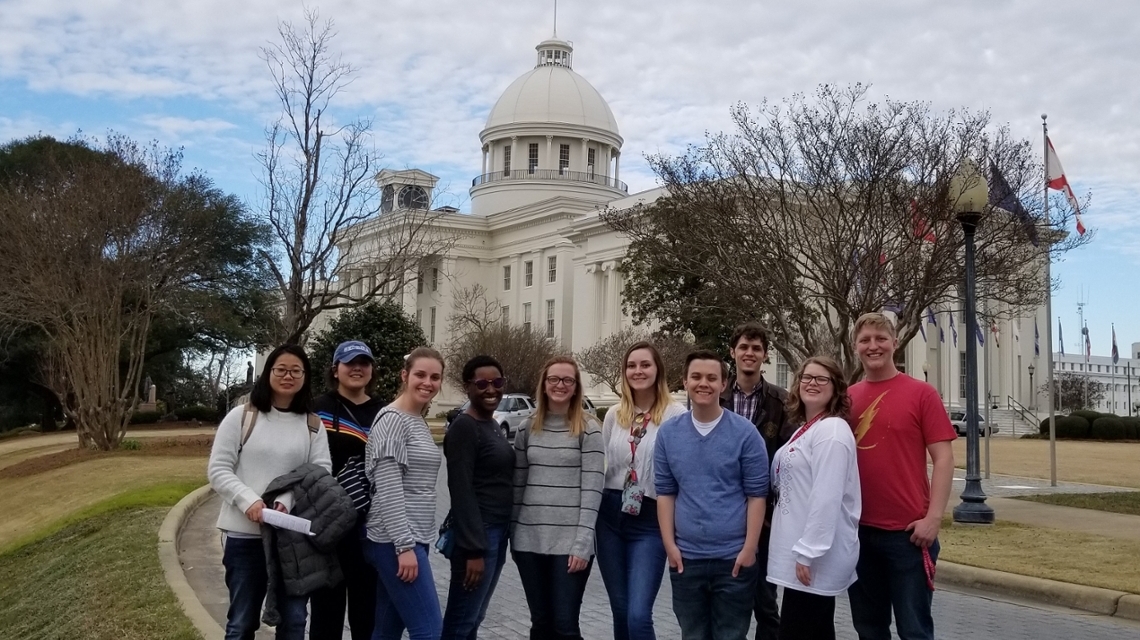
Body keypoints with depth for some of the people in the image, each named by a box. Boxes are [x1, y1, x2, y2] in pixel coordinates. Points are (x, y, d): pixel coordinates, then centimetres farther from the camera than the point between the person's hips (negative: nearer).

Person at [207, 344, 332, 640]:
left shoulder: (313, 425, 6)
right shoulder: (241, 416, -1)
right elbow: (218, 469, -4)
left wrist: (287, 501, -20)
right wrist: (249, 501, -20)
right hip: (244, 534, -2)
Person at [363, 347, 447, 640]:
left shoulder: (419, 423, 16)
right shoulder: (392, 419, -12)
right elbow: (388, 489, -19)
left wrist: (412, 541, 19)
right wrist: (405, 545, -22)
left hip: (411, 538, 9)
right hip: (396, 541, -9)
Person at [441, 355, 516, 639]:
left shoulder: (493, 425, 13)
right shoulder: (464, 427, -13)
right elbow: (461, 491, -18)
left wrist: (501, 534, 14)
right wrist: (473, 548, -21)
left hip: (498, 531, 9)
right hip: (477, 533, -9)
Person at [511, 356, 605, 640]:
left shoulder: (589, 430, -4)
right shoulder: (528, 428, 8)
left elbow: (592, 490, -8)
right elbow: (518, 484, 11)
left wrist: (583, 543, -14)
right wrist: (513, 534, 8)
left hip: (569, 541, -4)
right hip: (529, 540, 4)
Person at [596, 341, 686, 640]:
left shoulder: (676, 414, -7)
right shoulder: (614, 415, 9)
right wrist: (594, 512, 12)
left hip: (651, 521, -5)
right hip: (611, 516, 5)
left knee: (638, 616, -11)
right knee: (620, 612, 13)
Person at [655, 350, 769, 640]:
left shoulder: (745, 433, -6)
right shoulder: (668, 433, 2)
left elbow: (756, 495, -5)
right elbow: (665, 493, 5)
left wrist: (749, 548, -9)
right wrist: (670, 544, -1)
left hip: (734, 557, -2)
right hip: (685, 558, 3)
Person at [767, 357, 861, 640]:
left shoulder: (832, 430, -16)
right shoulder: (805, 430, 14)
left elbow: (827, 497, -23)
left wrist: (808, 552, -23)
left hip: (815, 556, -10)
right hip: (804, 550, 10)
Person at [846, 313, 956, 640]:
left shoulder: (921, 393, -4)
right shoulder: (847, 398, 7)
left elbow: (943, 459, -6)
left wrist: (933, 518, -13)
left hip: (908, 532, -4)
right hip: (857, 530, 4)